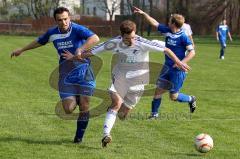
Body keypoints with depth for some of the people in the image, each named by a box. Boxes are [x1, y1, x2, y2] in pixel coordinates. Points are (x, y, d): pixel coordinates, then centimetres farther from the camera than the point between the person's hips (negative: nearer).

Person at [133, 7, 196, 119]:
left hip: (178, 70, -7)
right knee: (158, 90, 5)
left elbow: (192, 52, -20)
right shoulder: (167, 31, 2)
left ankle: (191, 99, 29)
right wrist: (143, 14, 8)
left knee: (173, 96, 4)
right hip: (167, 67, 7)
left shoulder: (183, 37, -18)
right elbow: (154, 23, 10)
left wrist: (181, 63, -29)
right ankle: (154, 113, 17)